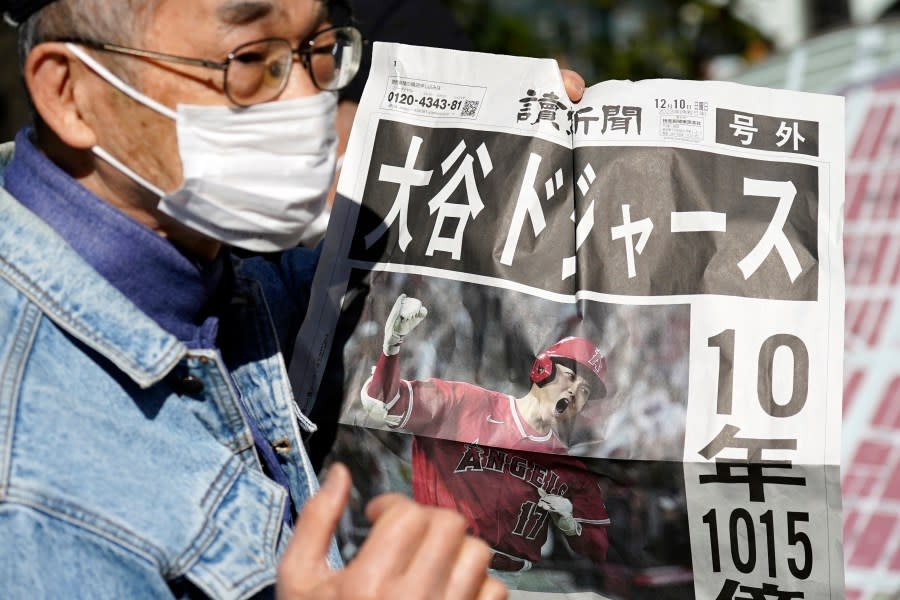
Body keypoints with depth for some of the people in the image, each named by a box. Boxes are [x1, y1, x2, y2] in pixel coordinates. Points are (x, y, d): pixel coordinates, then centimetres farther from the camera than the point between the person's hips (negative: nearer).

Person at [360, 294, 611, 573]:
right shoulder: (466, 405, -1)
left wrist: (569, 523, 0)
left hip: (513, 585, 4)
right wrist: (392, 345, -24)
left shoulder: (571, 469, 12)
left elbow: (596, 551, 19)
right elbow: (381, 404, -10)